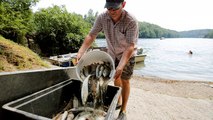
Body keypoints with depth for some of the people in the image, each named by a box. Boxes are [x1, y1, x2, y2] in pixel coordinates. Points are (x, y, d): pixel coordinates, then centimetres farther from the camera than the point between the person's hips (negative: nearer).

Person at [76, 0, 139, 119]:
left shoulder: (131, 21, -30)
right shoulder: (102, 17, -20)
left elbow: (130, 46, -34)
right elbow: (91, 35, -18)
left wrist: (121, 66, -46)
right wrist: (80, 53, -30)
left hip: (127, 54, -3)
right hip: (112, 53, 4)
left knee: (124, 80, 3)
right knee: (116, 77, 15)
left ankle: (123, 110, 21)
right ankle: (118, 101, 38)